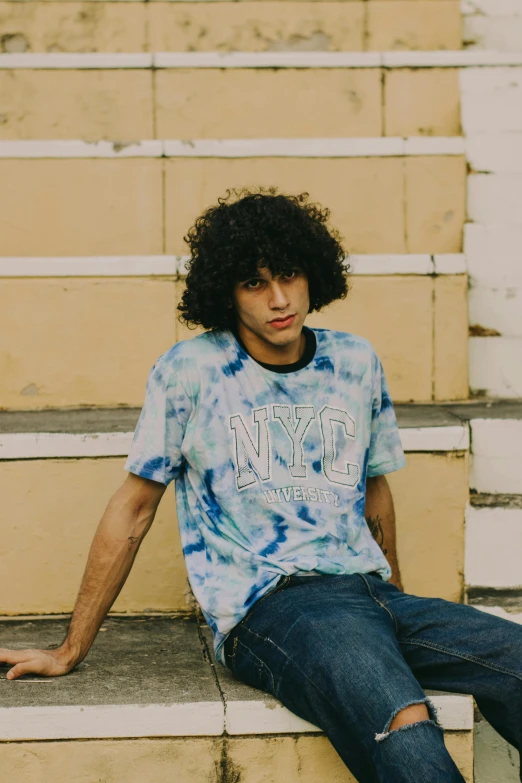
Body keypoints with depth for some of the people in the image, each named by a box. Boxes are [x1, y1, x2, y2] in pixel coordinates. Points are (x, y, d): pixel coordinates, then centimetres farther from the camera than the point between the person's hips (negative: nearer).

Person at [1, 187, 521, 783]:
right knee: (407, 732, -35)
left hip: (369, 590, 6)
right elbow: (133, 508, 5)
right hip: (266, 607, -5)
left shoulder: (356, 363, 14)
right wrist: (71, 650, 8)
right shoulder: (189, 371, 1)